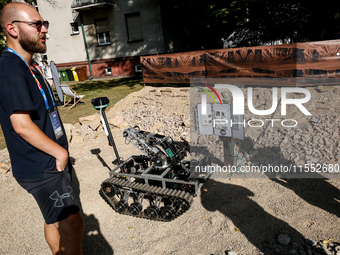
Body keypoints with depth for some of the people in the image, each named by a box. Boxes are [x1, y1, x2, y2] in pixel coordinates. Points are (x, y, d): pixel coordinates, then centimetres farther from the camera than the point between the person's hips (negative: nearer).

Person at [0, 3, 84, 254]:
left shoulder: (29, 66, 12)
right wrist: (61, 152, -16)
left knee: (55, 220, 22)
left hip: (52, 161, 9)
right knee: (72, 226, -2)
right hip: (42, 169, -9)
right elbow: (22, 125, -25)